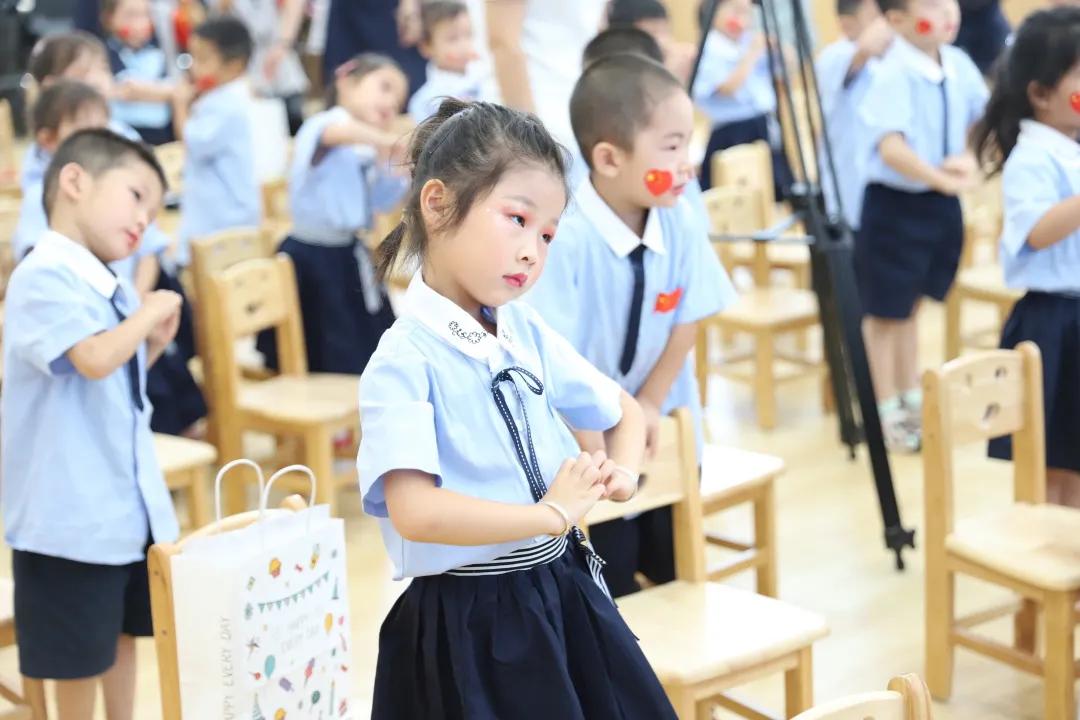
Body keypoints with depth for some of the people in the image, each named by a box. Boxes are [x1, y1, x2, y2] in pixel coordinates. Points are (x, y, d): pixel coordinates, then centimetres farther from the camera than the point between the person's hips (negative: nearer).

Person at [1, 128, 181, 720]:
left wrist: (155, 342, 4)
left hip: (130, 498, 9)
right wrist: (149, 313, -16)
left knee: (125, 628, 22)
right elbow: (94, 360, -33)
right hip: (71, 508, -8)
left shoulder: (114, 288, 7)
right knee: (79, 652, 5)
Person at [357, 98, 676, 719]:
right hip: (468, 626, -6)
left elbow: (625, 411, 20)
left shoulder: (529, 335, 4)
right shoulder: (405, 360, -16)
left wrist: (621, 473, -1)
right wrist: (553, 514, -19)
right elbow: (416, 512, -27)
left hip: (567, 597, 7)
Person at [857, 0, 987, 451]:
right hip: (894, 204, -7)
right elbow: (891, 146, -32)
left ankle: (912, 399, 34)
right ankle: (887, 412, 17)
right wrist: (940, 179, -44)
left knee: (910, 304, 21)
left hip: (941, 203, 7)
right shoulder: (894, 75, -22)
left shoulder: (959, 64, 0)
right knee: (885, 311, 5)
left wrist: (970, 158, -9)